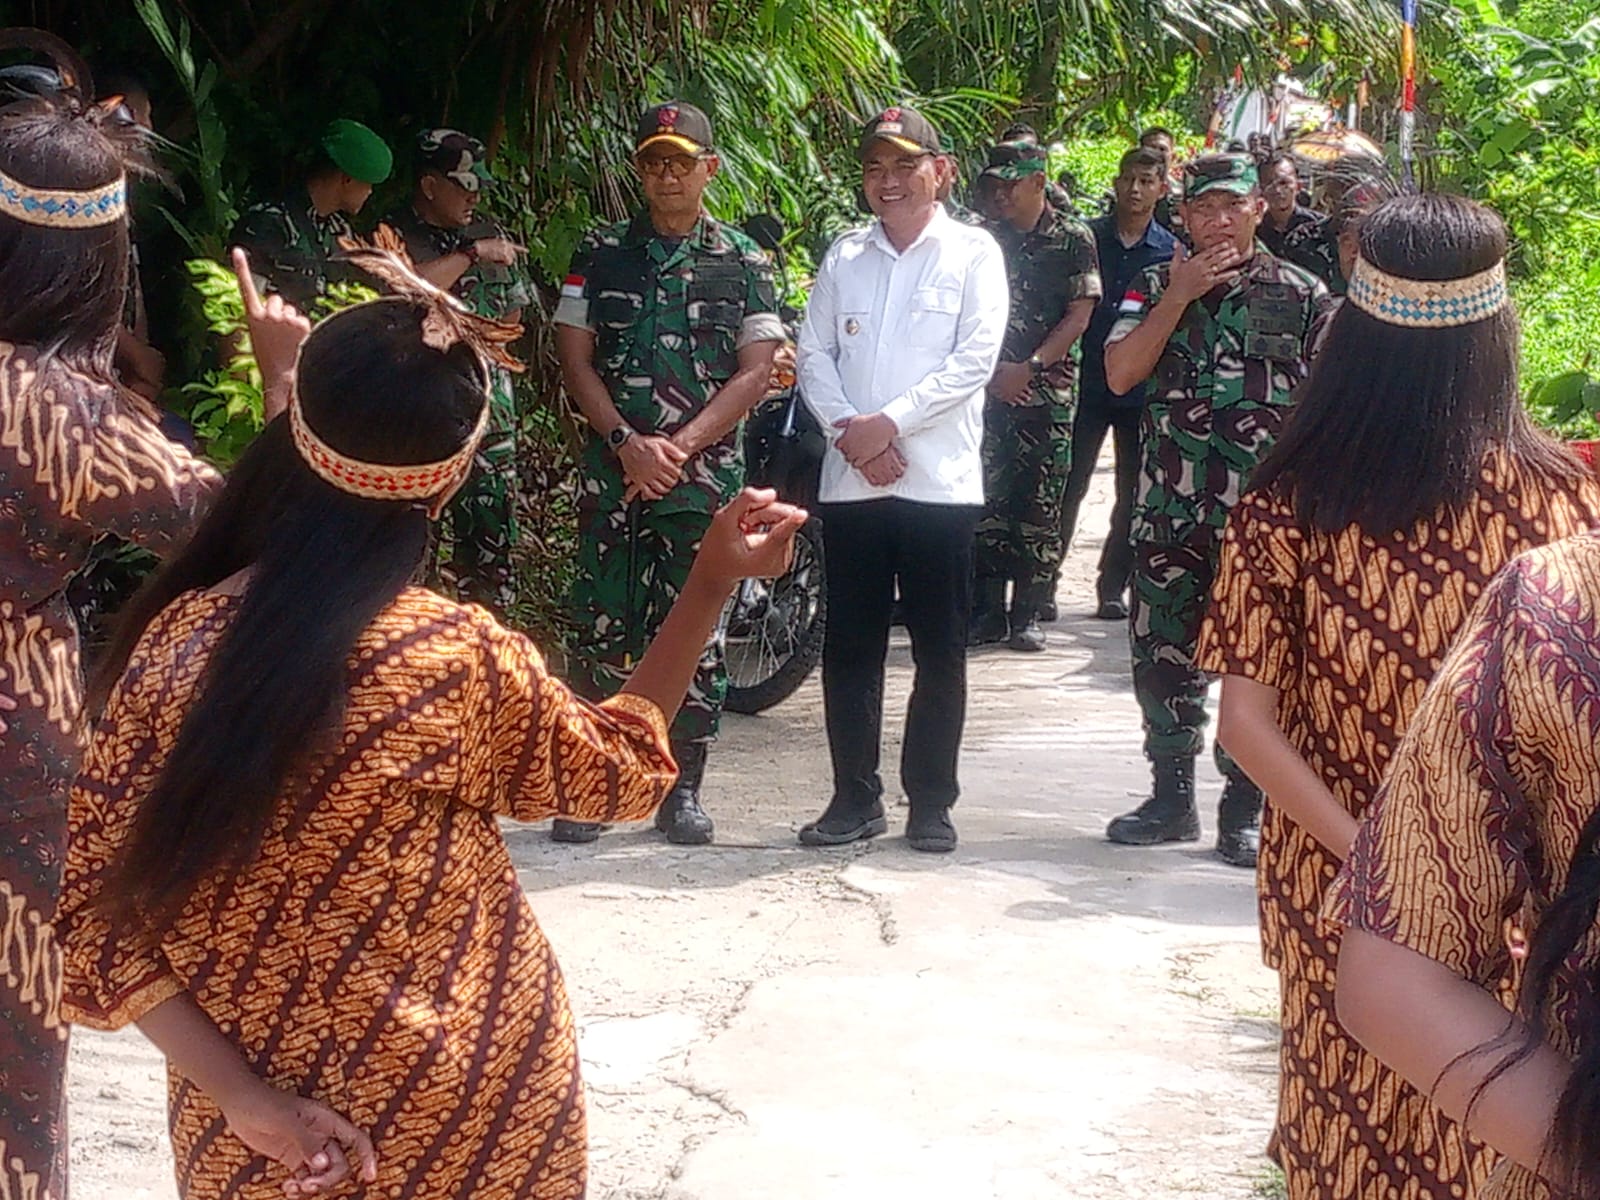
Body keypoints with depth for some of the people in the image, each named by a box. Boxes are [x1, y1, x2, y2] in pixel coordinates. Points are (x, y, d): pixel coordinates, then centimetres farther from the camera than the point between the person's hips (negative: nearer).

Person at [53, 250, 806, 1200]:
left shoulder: (177, 643, -12)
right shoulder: (463, 660, -16)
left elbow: (97, 913, -12)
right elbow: (621, 766, 4)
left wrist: (242, 1094, -12)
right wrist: (713, 582, 8)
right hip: (465, 1119, -1)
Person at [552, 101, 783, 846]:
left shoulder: (743, 262, 6)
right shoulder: (601, 253, 9)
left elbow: (755, 372, 0)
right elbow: (574, 359, 4)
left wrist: (679, 448, -10)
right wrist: (629, 443, -9)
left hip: (704, 472, -1)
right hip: (612, 469, 1)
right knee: (601, 628, 0)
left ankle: (682, 792, 9)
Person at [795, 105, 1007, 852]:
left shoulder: (972, 254, 2)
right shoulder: (844, 257, 13)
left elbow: (975, 360, -8)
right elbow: (814, 354, 7)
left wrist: (889, 421, -13)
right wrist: (848, 430, -9)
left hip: (939, 478, -3)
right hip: (850, 477, 3)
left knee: (939, 649, 1)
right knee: (849, 646, 5)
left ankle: (931, 802, 10)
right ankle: (855, 798, 13)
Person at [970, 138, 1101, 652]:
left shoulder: (1074, 240, 2)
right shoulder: (986, 240, 11)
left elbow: (1078, 318, -4)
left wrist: (1029, 367, -12)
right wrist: (993, 371, -6)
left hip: (1048, 390, -3)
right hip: (991, 390, 3)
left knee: (1040, 504, -2)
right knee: (987, 501, 0)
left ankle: (1028, 614, 4)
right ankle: (989, 610, 8)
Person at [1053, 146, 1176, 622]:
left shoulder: (1171, 251, 3)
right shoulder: (1086, 238, 2)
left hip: (1143, 390, 1)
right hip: (1087, 383, -1)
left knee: (1134, 494, 7)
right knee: (1068, 486, 0)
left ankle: (1113, 587, 17)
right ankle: (1044, 582, 7)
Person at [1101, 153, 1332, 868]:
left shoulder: (1301, 295, 4)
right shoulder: (1155, 289, 9)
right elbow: (1120, 375, -4)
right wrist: (1179, 297, -9)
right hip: (1168, 507, 2)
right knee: (1162, 654, 7)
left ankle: (1244, 811, 7)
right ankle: (1172, 798, 19)